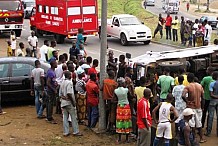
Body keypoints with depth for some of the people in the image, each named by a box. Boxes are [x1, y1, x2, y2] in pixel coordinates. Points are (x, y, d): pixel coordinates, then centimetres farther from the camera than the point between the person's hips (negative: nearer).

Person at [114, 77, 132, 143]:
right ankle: (127, 138, 13)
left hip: (119, 107, 2)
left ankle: (119, 139, 12)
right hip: (126, 106, -2)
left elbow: (116, 99, 2)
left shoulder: (116, 91, -8)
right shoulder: (126, 90, -16)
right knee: (126, 121, 7)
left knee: (120, 121, 9)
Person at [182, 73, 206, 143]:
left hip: (191, 107, -4)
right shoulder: (200, 86, 1)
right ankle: (201, 138, 21)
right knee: (199, 123, 15)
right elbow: (202, 98, 4)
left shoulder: (187, 87, -14)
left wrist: (187, 101, -12)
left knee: (192, 124, 4)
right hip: (198, 107, 4)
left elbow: (183, 96, -30)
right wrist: (202, 107, 13)